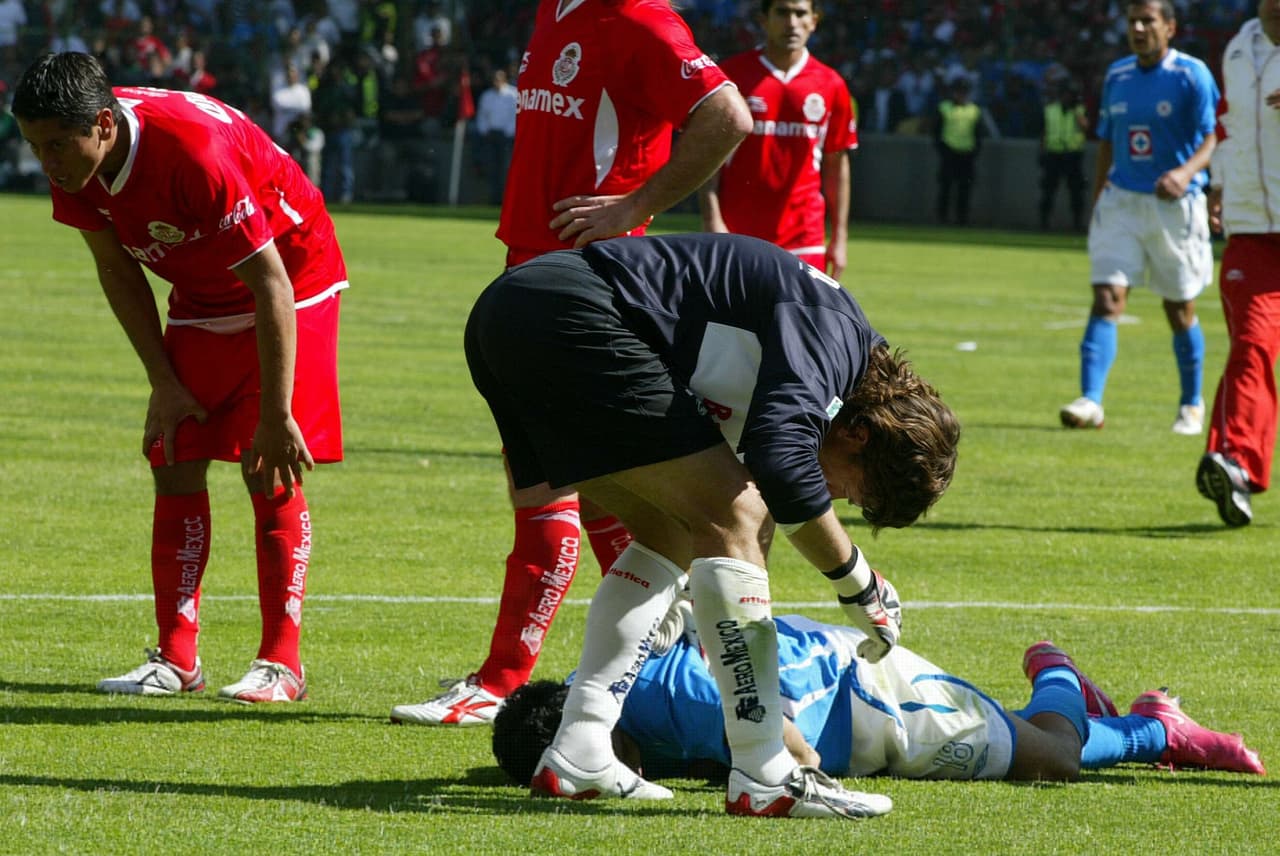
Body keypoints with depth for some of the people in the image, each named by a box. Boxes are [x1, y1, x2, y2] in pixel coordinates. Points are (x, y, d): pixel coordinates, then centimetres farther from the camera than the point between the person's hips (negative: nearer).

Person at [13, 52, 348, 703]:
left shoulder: (196, 154, -37)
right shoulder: (74, 164, -16)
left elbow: (271, 286, -30)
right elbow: (117, 270, 2)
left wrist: (276, 415, -27)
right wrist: (164, 382, -2)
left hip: (294, 281, -7)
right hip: (202, 297, 7)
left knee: (270, 473, -11)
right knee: (174, 465, -1)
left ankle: (281, 663, -7)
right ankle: (175, 660, 2)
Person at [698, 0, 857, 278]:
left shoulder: (830, 85, 5)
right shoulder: (731, 75, -1)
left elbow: (836, 164, 11)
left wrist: (839, 236, 8)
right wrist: (712, 220, -12)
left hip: (803, 239, 1)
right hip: (736, 233, -1)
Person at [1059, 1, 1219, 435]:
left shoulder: (1192, 75, -8)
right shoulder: (1117, 75, 9)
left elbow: (1213, 138, -15)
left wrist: (1186, 172, -34)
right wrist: (1096, 203, 17)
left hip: (1174, 205, -4)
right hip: (1121, 203, 4)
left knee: (1180, 311, 8)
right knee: (1106, 299, -12)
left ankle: (1191, 406, 25)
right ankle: (1090, 401, -20)